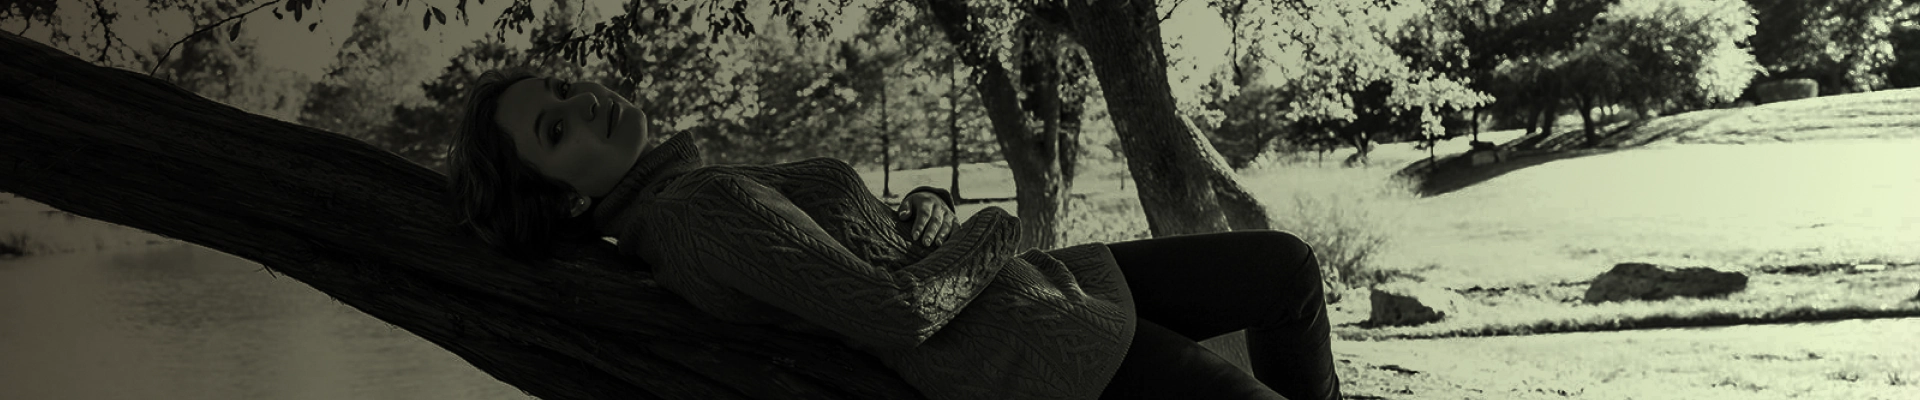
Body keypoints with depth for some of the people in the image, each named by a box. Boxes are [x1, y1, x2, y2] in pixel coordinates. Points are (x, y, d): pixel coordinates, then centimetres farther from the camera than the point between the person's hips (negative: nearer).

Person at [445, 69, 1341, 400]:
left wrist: (927, 205, -5)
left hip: (1045, 284, 10)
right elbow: (894, 309, -28)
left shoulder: (706, 190, 11)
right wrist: (991, 235, -9)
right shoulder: (698, 209, -20)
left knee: (1289, 265, 16)